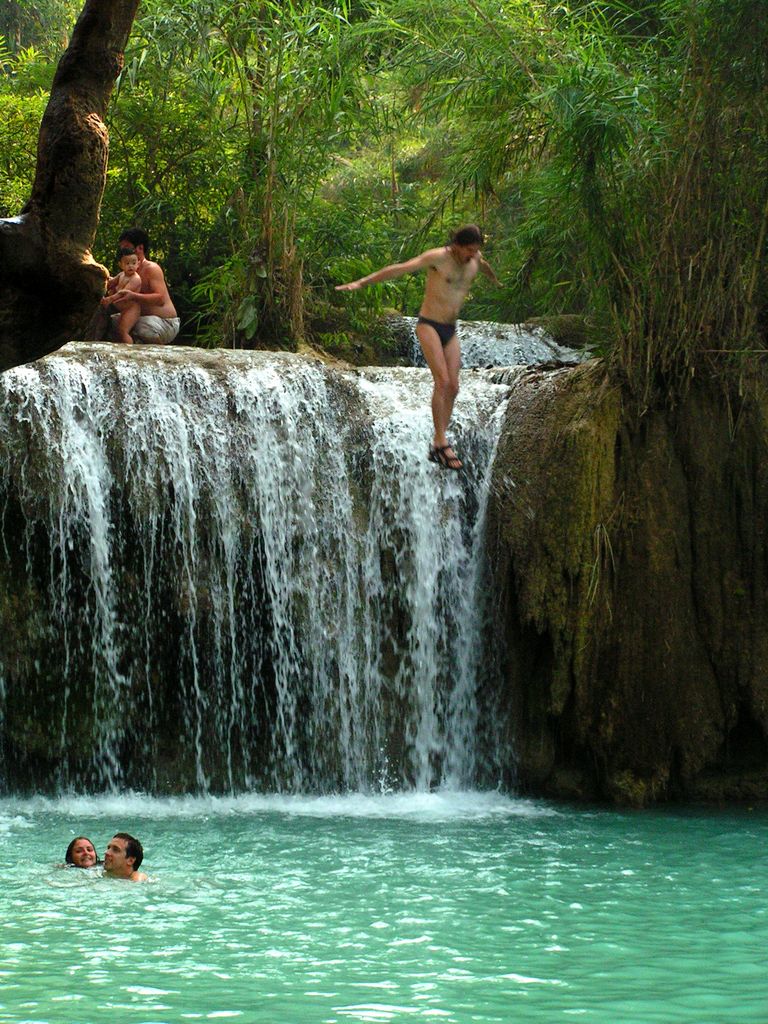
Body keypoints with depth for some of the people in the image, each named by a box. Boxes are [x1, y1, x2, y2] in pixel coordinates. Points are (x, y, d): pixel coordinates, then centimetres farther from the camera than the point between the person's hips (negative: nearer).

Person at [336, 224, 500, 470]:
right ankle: (442, 443, -17)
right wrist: (361, 283, -24)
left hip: (450, 330, 7)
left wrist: (495, 279, 56)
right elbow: (398, 269, -19)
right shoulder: (437, 257, -16)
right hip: (428, 326, -7)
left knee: (452, 388, -2)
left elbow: (483, 266, 32)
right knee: (442, 381, -19)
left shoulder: (474, 258, 5)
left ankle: (436, 448, 3)